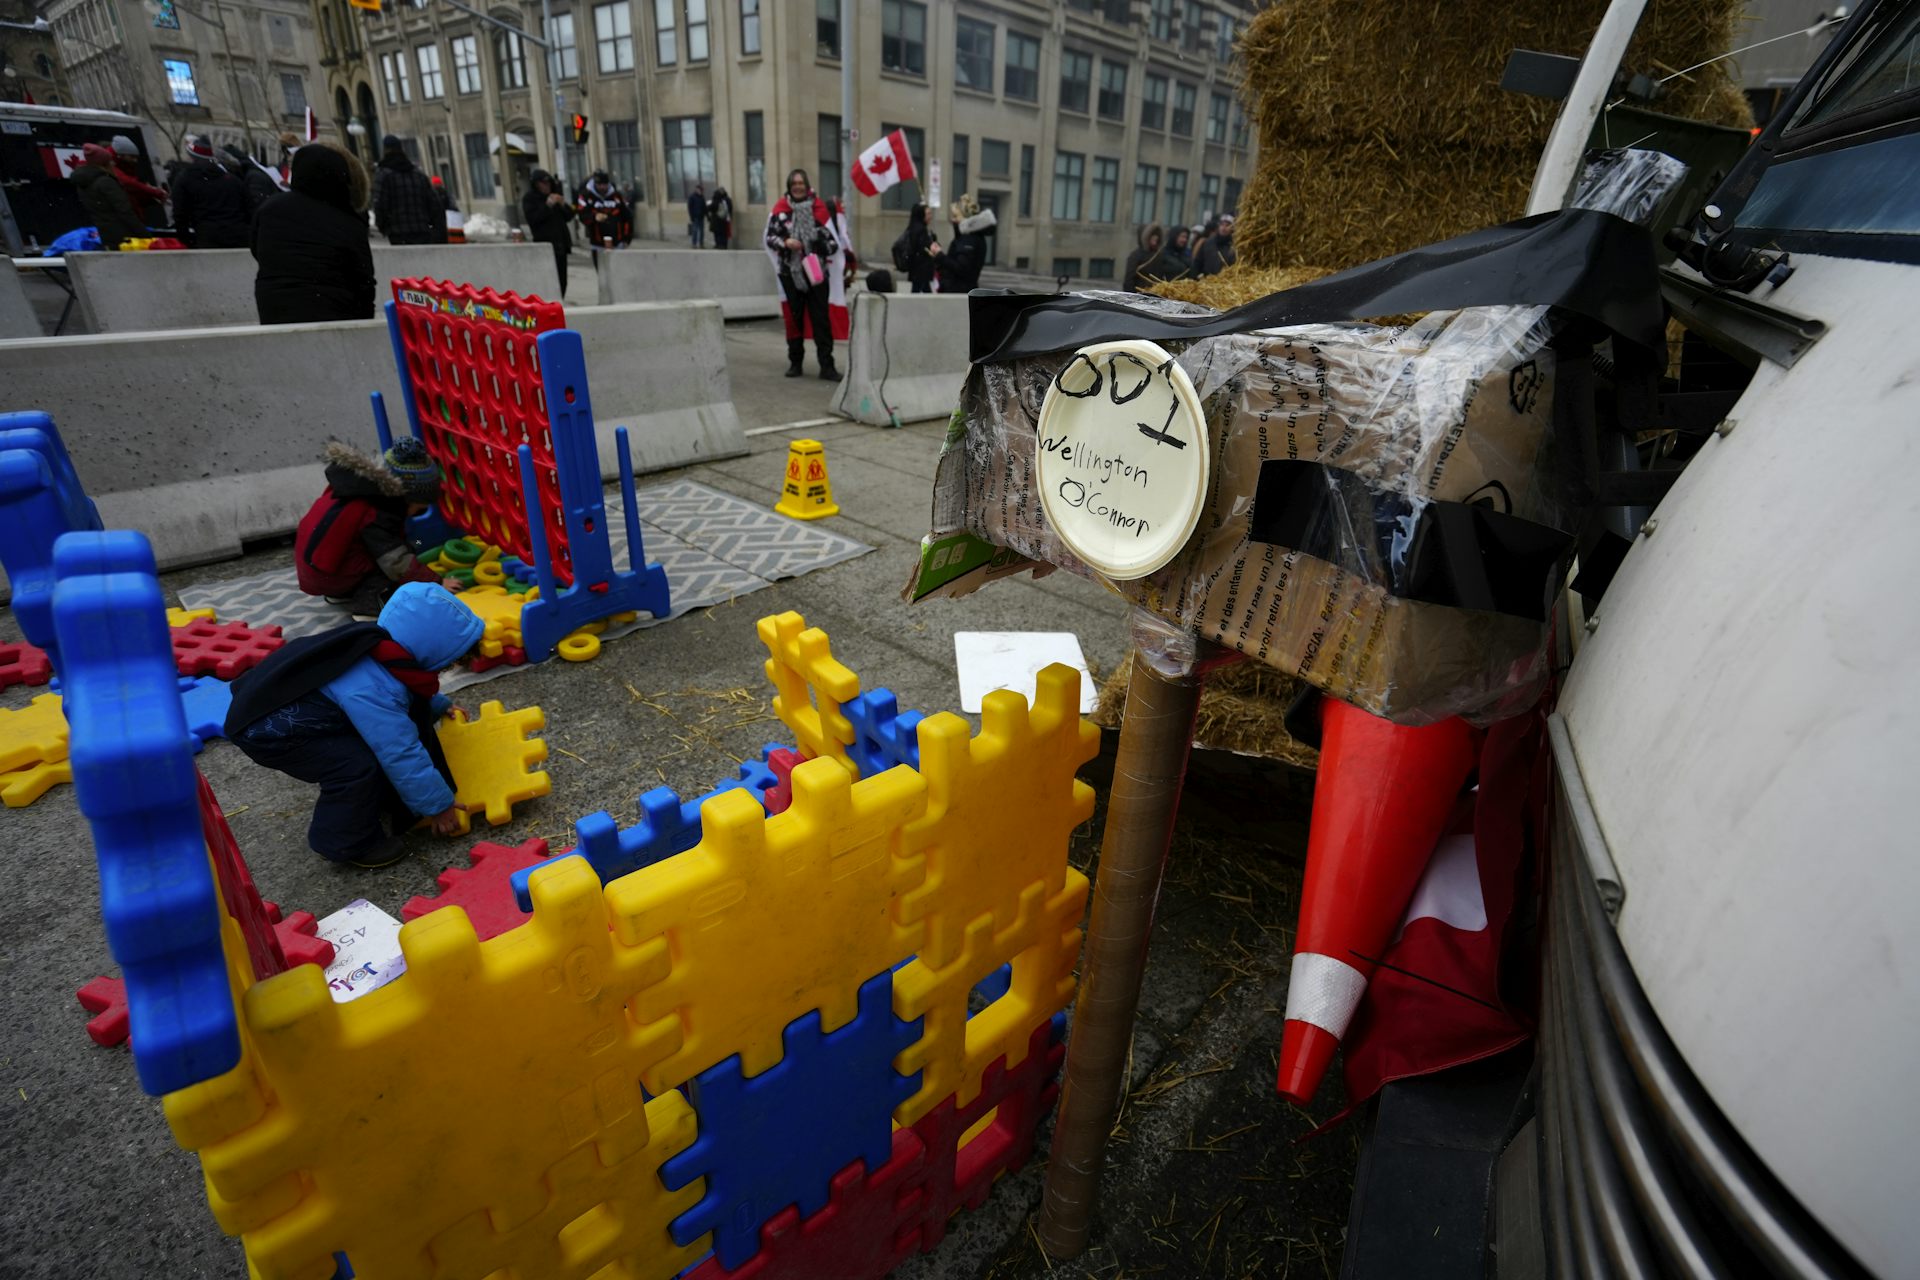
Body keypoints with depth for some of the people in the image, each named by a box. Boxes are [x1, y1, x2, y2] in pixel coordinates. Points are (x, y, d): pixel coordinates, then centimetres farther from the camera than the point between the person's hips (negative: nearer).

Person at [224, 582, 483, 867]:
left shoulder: (379, 646, -10)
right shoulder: (372, 693, -37)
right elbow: (402, 756, -31)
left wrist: (439, 706, 23)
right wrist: (438, 805, -20)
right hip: (264, 729, -10)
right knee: (359, 765, -23)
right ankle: (343, 841, -1)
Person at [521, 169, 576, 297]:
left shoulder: (554, 196, 20)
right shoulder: (529, 199, 2)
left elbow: (569, 216, 17)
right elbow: (533, 218, -11)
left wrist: (563, 205, -3)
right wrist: (548, 205, -15)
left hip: (561, 243, 6)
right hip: (545, 244, -6)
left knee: (562, 280, 4)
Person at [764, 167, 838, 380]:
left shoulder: (818, 207, 0)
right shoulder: (780, 208, 1)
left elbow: (832, 238, 6)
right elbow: (770, 237, 3)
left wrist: (828, 246, -13)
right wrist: (785, 243, -15)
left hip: (816, 272, -1)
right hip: (790, 272, 1)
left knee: (821, 319, -4)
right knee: (794, 317, 9)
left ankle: (827, 366, -4)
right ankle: (795, 362, 20)